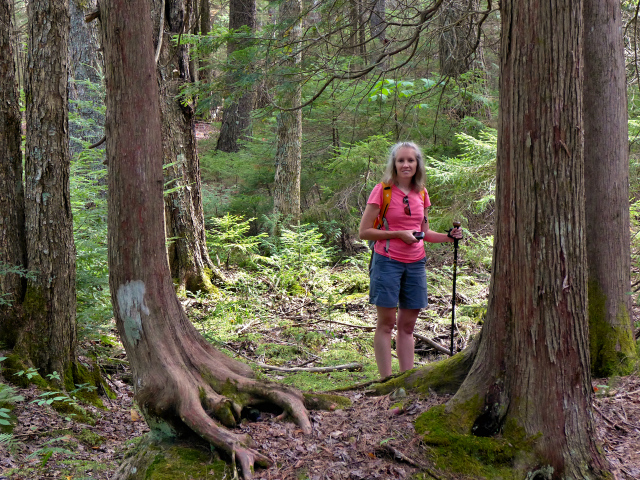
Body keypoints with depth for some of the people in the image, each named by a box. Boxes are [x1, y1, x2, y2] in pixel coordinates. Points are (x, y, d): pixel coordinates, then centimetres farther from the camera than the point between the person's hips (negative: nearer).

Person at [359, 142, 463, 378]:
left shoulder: (421, 194, 10)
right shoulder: (382, 190, -6)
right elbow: (364, 231, -8)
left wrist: (448, 236, 3)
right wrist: (398, 234, -14)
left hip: (415, 264, 5)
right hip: (387, 261, -5)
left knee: (407, 324, 9)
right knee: (386, 322, -1)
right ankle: (386, 381, 4)